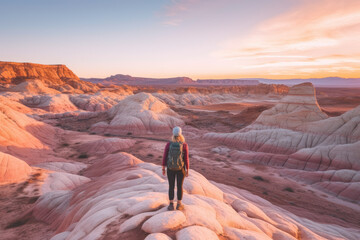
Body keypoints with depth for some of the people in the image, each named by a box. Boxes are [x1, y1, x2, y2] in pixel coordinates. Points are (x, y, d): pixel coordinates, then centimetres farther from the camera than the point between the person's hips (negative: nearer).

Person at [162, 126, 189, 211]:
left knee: (171, 186, 14)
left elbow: (164, 157, -7)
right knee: (180, 186, 14)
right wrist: (187, 170, 1)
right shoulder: (185, 145, -15)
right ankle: (179, 205, 22)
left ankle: (171, 205, 20)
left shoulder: (168, 145, -12)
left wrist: (163, 169, 5)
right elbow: (186, 159, -11)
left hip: (170, 168, 1)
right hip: (180, 168, -1)